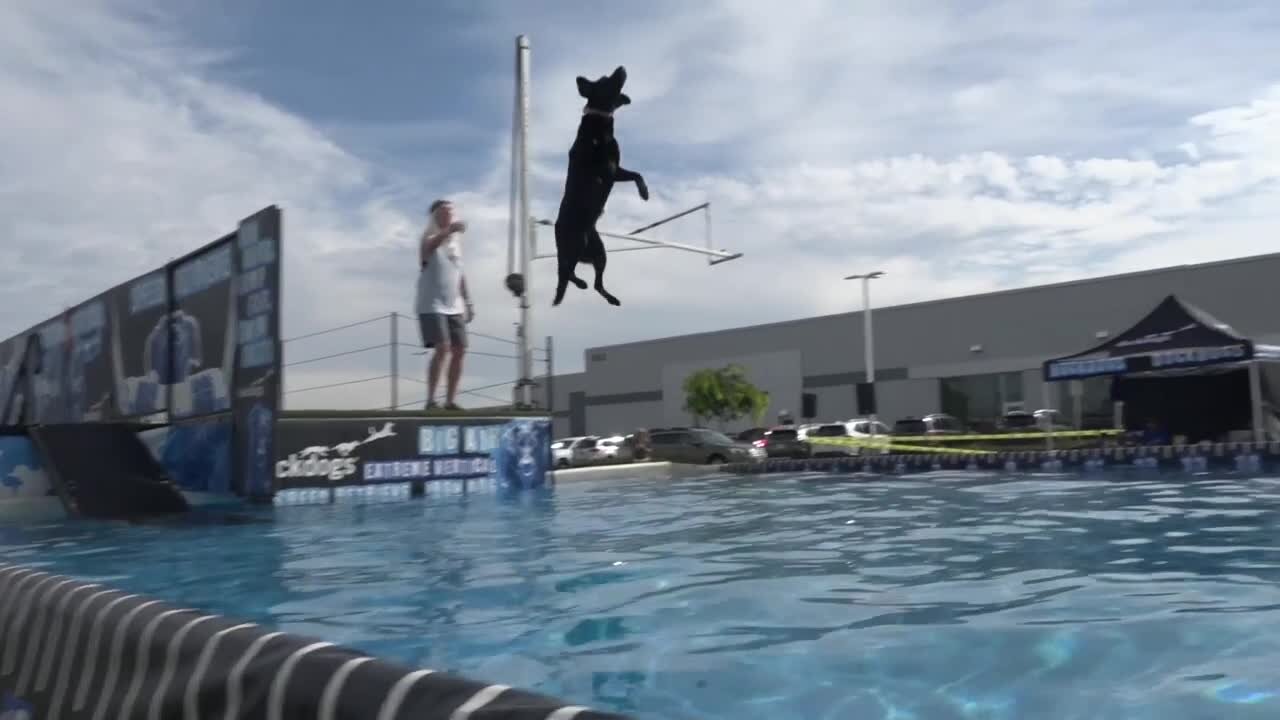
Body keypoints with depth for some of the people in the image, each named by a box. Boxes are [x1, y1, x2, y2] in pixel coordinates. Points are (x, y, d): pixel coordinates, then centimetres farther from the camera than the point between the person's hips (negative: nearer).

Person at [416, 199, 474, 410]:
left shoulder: (456, 240, 15)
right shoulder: (431, 238, -5)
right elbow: (427, 247, -32)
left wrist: (467, 301, 17)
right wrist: (449, 230, -48)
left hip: (454, 307, 7)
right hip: (432, 306, -7)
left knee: (459, 350, 2)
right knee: (442, 348, -18)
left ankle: (450, 400, 10)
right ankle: (431, 400, -12)